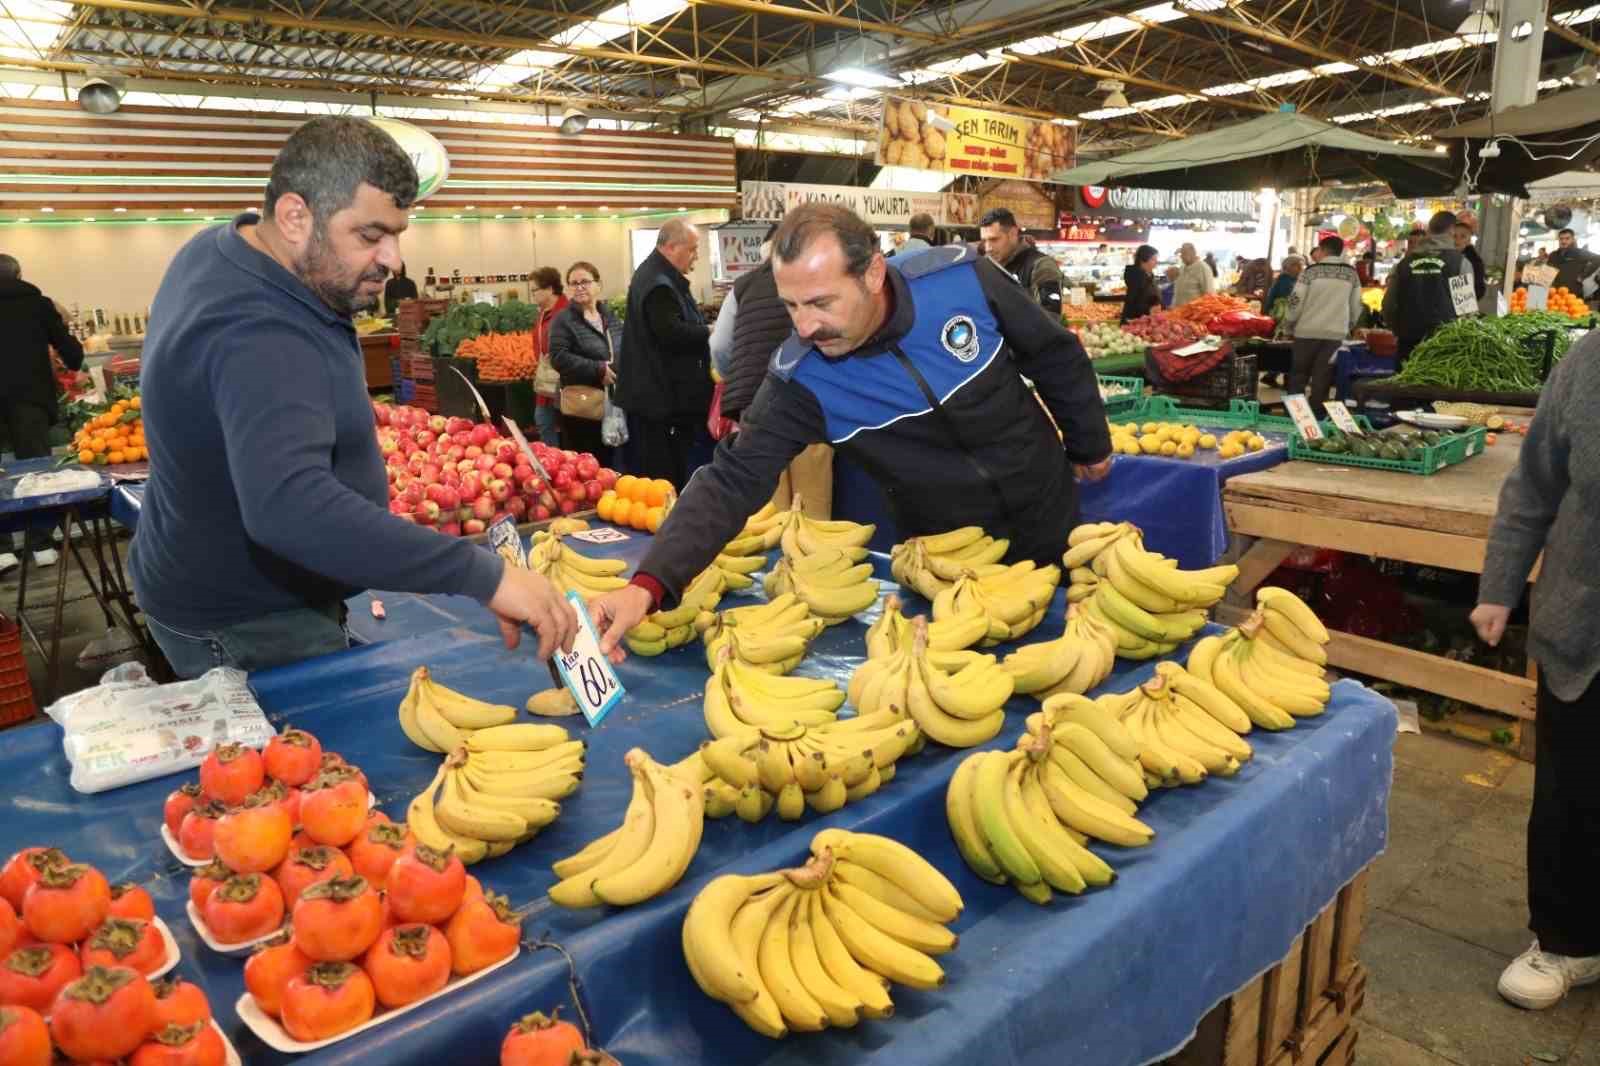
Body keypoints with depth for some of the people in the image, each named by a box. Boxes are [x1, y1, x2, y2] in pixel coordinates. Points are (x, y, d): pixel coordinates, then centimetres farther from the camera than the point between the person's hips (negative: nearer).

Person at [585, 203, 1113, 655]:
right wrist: (648, 585, -41)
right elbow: (733, 480, -27)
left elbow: (1056, 356, -6)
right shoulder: (798, 379, -24)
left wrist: (1090, 446, 8)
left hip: (1050, 529, 1)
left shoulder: (964, 277, -23)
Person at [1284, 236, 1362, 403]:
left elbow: (1296, 300, -6)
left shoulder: (1311, 271, -4)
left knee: (1298, 376, 9)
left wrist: (1291, 323, 9)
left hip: (1308, 330, -2)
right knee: (1322, 379, 5)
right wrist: (1348, 327, 24)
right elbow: (1357, 306, 10)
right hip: (1336, 333, 2)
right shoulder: (1352, 274, 6)